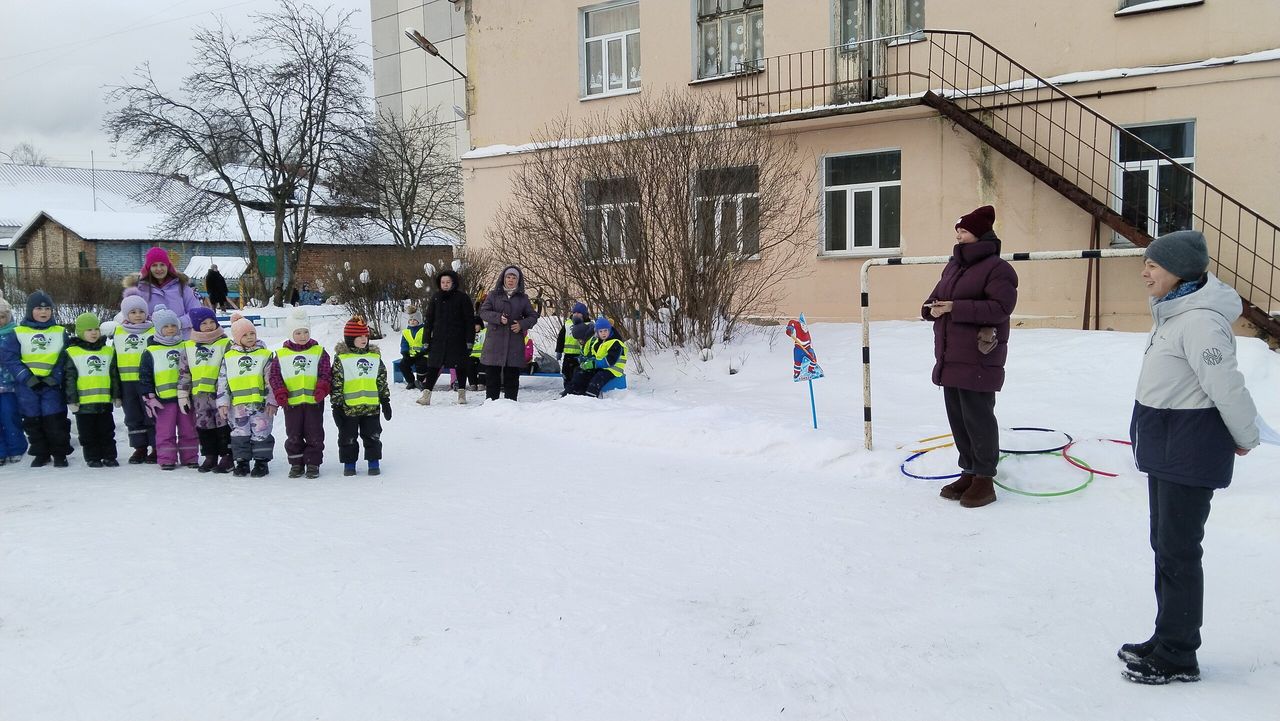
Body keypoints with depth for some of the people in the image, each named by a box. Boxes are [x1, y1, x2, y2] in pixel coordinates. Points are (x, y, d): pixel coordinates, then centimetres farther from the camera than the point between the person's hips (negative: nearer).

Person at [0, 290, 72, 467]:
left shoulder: (61, 333, 5)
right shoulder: (18, 333, 2)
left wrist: (55, 377, -11)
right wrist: (26, 377, -11)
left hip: (51, 385, -1)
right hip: (27, 386, 1)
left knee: (55, 420, -4)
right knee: (32, 421, 8)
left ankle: (60, 454, 8)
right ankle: (40, 454, 20)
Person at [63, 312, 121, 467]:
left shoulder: (109, 351, 7)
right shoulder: (72, 353, -2)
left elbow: (115, 375, 11)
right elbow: (69, 378, -3)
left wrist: (116, 395, 8)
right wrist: (72, 399, -7)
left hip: (105, 401, 2)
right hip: (84, 401, -2)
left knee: (107, 431, 10)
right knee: (88, 434, 7)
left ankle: (109, 456, 19)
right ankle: (92, 458, 17)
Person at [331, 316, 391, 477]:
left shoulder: (375, 357, 6)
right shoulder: (341, 358, -5)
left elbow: (382, 381, 11)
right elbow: (336, 384, -6)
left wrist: (385, 401, 10)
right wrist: (336, 405, -8)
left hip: (371, 406, 3)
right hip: (348, 407, -3)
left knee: (373, 435, 9)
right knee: (348, 437, 8)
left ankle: (374, 461, 21)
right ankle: (349, 463, 21)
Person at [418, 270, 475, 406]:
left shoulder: (462, 298, -1)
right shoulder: (435, 298, 8)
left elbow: (470, 320, -2)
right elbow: (429, 320, 10)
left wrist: (469, 341, -7)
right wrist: (427, 340, 5)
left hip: (458, 340, -2)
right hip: (438, 339, 2)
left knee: (460, 366, 6)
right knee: (433, 367, -4)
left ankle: (462, 393, 20)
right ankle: (426, 394, -6)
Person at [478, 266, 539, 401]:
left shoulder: (523, 298, 12)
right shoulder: (493, 295, 9)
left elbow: (533, 316, 14)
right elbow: (483, 312, 1)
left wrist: (522, 324, -5)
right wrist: (498, 318, -16)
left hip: (515, 343, 1)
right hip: (494, 341, -1)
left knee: (512, 376, 3)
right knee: (492, 375, 1)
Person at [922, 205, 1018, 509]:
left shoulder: (997, 267, -10)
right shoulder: (954, 265, 17)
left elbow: (1000, 307, -20)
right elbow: (937, 295, 23)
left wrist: (955, 308, -23)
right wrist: (932, 308, -2)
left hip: (978, 359, -9)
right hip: (949, 357, 9)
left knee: (977, 417, -5)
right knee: (957, 416, 13)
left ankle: (984, 480, 6)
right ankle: (969, 472, 25)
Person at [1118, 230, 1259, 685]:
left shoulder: (1199, 322, -23)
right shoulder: (1173, 313, 9)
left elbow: (1226, 385, -21)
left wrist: (1245, 437, -7)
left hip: (1190, 454, -10)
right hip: (1166, 447, 10)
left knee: (1178, 552, 1)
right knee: (1165, 546, 18)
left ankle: (1178, 657, 14)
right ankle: (1167, 641, 31)